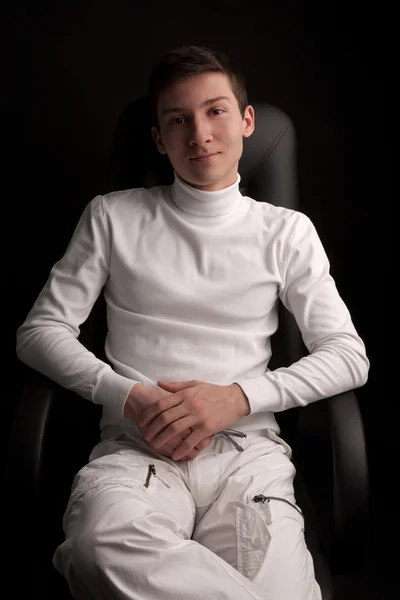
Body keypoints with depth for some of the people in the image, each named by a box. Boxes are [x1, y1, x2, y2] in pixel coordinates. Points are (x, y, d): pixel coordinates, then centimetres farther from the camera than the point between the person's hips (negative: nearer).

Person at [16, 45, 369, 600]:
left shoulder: (287, 231, 12)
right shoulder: (113, 217, 11)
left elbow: (349, 356, 6)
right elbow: (40, 331, 8)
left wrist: (237, 397, -9)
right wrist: (127, 397, -8)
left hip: (247, 449, 0)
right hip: (136, 444, 1)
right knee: (102, 544, -34)